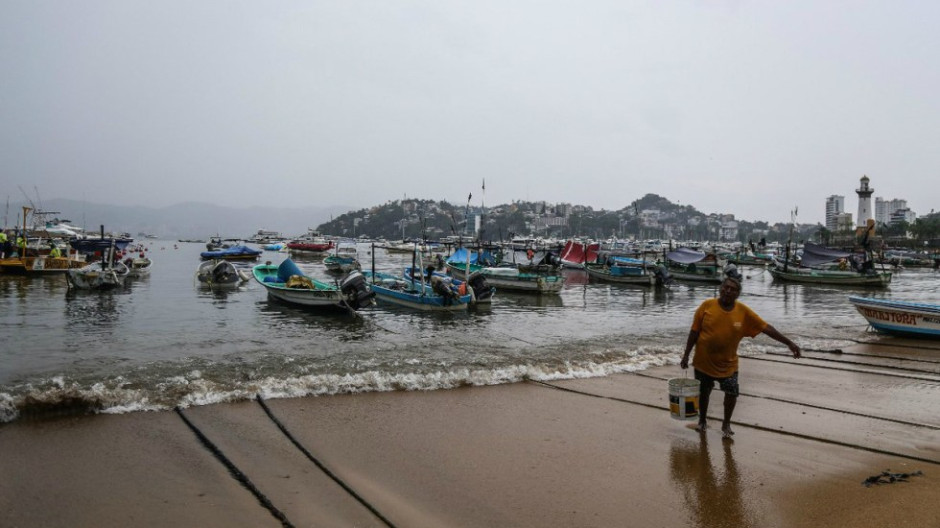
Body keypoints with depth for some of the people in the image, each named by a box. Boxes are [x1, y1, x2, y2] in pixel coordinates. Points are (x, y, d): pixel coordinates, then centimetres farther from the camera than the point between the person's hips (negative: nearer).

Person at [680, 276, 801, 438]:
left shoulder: (743, 311, -8)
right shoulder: (707, 306, -12)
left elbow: (766, 328, -5)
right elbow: (694, 332, -7)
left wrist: (789, 343, -8)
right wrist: (686, 355, -6)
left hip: (727, 363, 1)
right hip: (703, 361, -1)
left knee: (732, 393, -1)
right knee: (703, 392, 13)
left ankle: (726, 423, 24)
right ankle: (702, 421, 37)